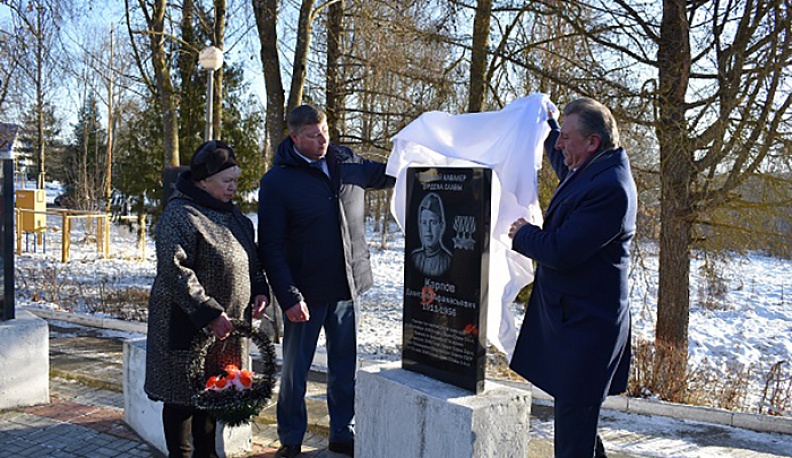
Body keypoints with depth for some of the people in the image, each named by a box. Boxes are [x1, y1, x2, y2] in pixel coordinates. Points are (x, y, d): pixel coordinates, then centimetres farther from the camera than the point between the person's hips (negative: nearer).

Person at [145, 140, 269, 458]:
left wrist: (260, 290, 3)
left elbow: (250, 257, 21)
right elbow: (174, 272, -24)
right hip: (187, 327, -8)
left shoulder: (231, 213, 11)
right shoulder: (179, 216, -16)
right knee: (183, 397, 4)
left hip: (225, 327, 8)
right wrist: (210, 314, -26)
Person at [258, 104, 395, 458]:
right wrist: (288, 296, -17)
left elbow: (385, 174, 24)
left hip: (348, 286, 4)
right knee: (295, 369, 9)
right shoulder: (277, 181, -9)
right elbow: (271, 246, -11)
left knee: (345, 368, 14)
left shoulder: (347, 162, 5)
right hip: (305, 292, -4)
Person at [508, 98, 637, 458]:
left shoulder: (608, 187, -23)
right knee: (574, 411, 22)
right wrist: (549, 124, 43)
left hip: (585, 324, -11)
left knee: (573, 418, -3)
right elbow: (563, 164, 36)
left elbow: (559, 251, -26)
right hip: (572, 316, 11)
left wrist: (523, 234, -7)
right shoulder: (592, 170, 9)